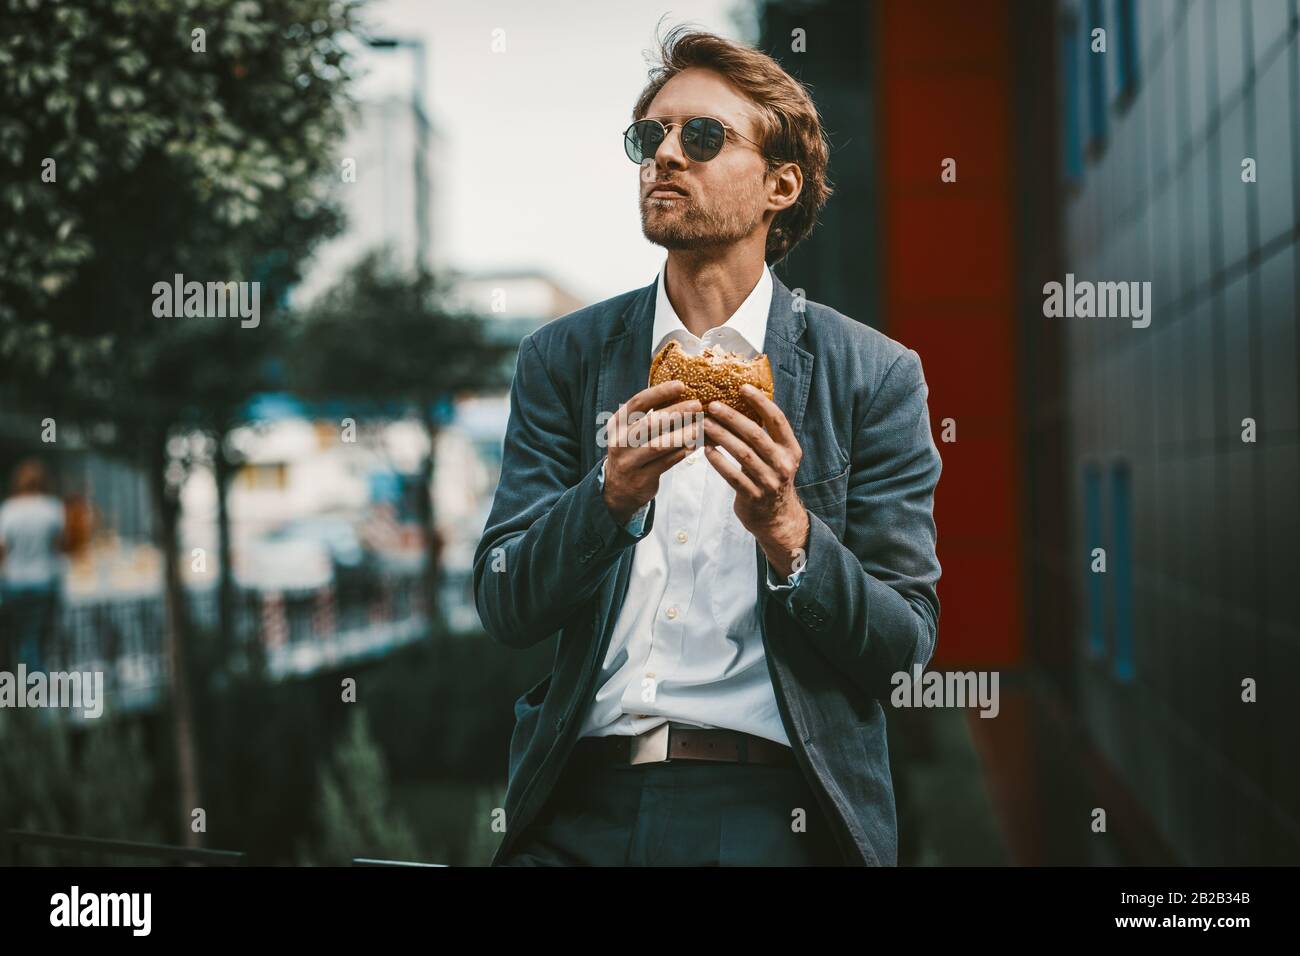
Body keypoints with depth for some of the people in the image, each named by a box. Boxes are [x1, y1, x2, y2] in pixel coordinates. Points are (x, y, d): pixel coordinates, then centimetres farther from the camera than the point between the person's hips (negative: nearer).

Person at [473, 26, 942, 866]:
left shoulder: (874, 376, 4)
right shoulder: (563, 358, 10)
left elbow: (905, 643, 2)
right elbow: (505, 611, 3)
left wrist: (786, 532, -14)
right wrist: (611, 496, -13)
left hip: (770, 813, -1)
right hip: (586, 804, 2)